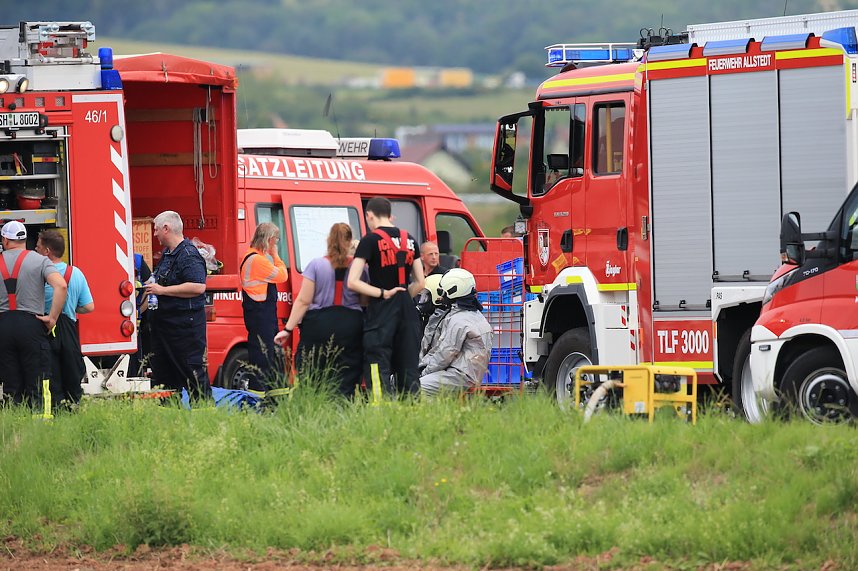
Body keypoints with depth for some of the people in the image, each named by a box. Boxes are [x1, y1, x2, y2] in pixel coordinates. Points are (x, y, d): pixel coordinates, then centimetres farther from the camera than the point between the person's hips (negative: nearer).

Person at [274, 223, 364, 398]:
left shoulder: (316, 265, -3)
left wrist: (288, 329, -1)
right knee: (347, 380, 0)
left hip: (318, 325, -1)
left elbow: (303, 301, -4)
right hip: (350, 326, 1)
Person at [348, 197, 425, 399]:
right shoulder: (408, 240, 11)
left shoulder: (370, 240, -6)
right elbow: (419, 283, 16)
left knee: (378, 371, -6)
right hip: (407, 311, 5)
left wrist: (383, 294, -9)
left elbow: (353, 282, -14)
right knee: (408, 369, 8)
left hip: (381, 313, -5)